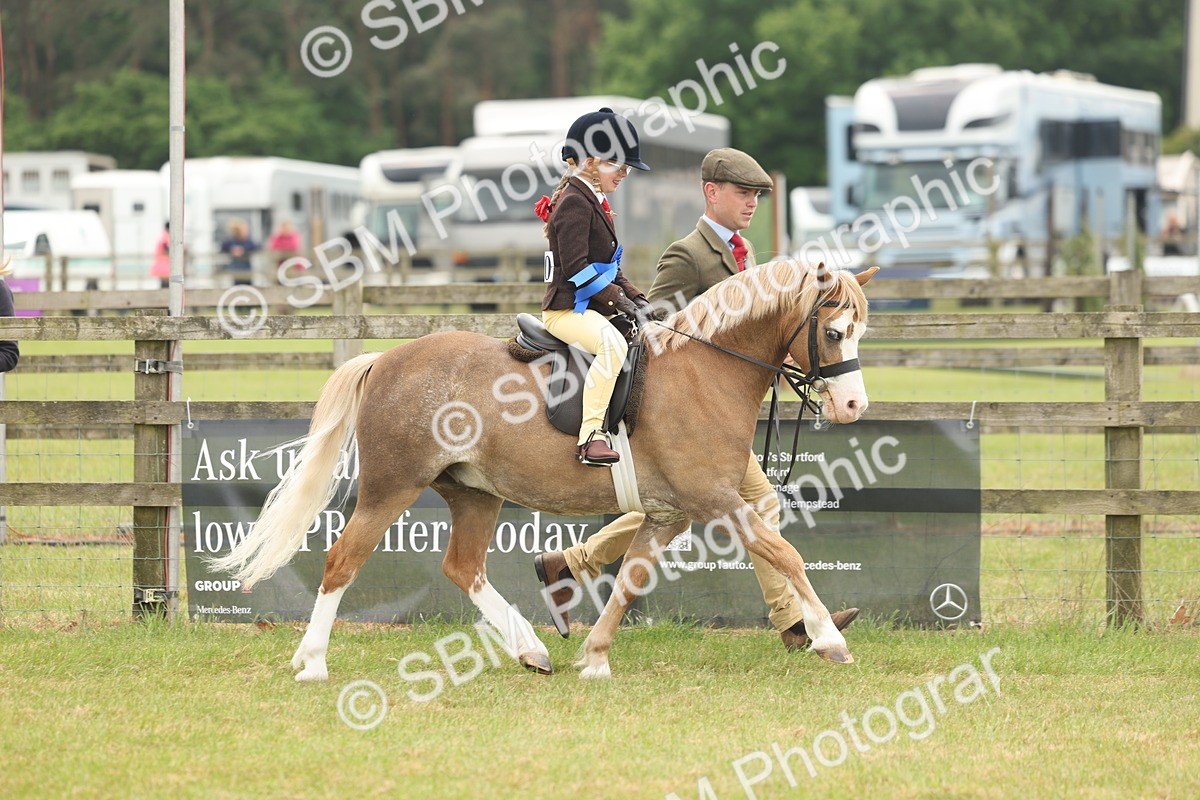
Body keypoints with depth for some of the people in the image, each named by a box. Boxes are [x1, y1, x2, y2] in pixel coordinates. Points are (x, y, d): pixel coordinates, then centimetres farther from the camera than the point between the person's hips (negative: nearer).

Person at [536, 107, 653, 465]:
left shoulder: (594, 203, 20)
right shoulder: (574, 204, -12)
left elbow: (609, 268, 24)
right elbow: (577, 269, -20)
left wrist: (636, 298, 9)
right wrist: (619, 301, -19)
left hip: (594, 309, 11)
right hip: (567, 309, -11)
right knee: (613, 344, -36)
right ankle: (591, 436, -40)